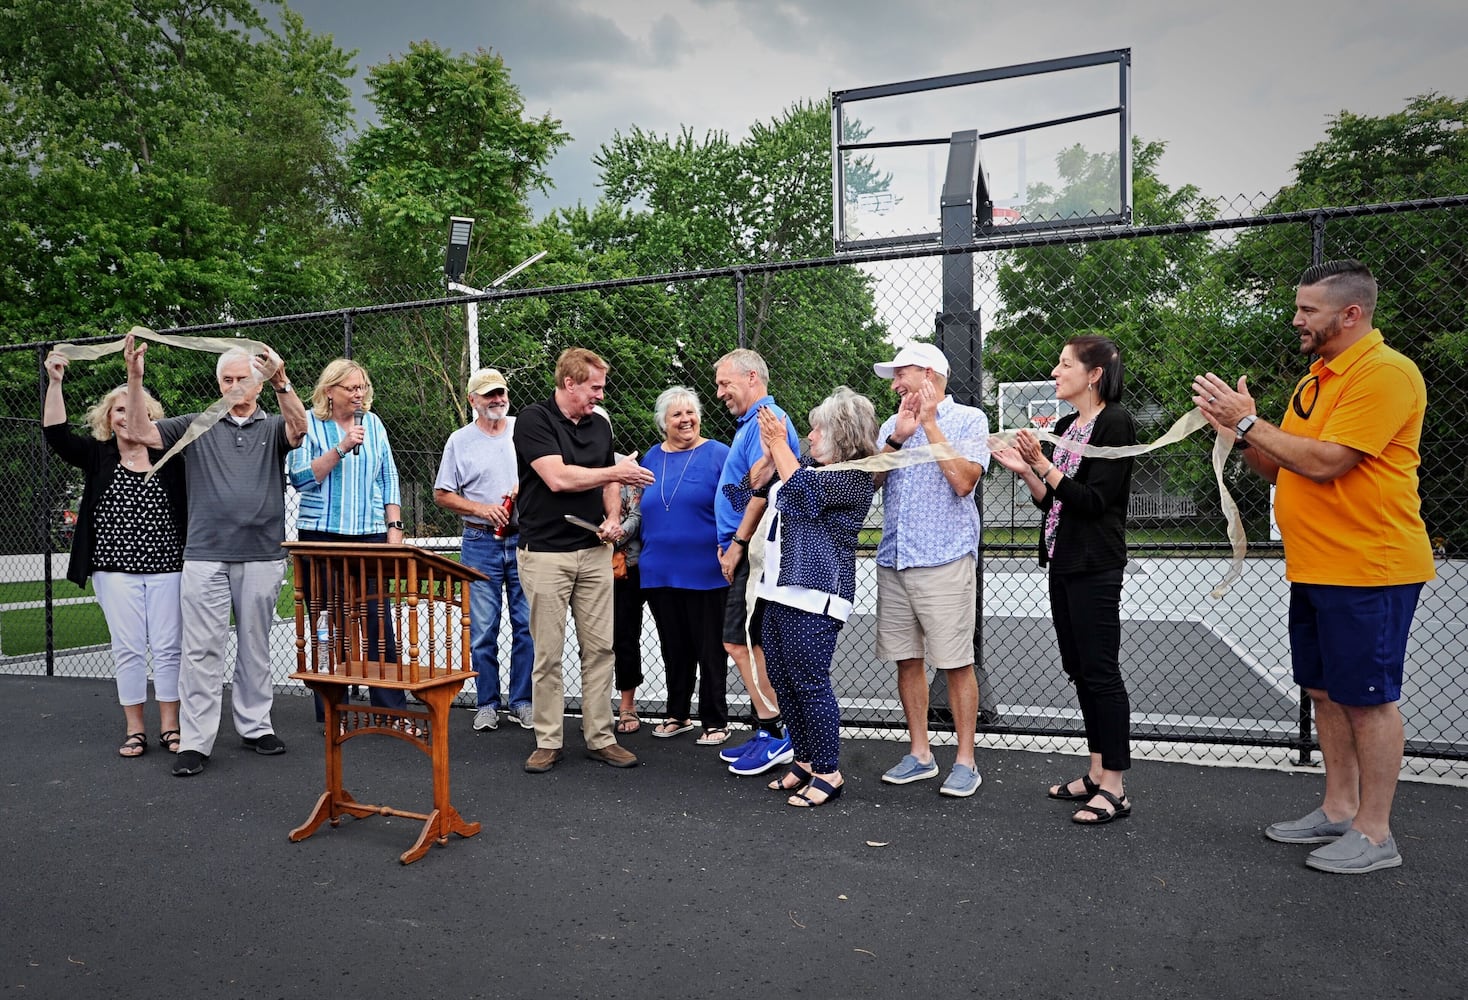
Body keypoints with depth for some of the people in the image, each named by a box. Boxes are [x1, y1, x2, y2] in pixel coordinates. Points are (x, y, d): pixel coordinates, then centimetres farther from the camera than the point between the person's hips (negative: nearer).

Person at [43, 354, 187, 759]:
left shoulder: (168, 457, 5)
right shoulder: (97, 456, 7)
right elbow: (56, 433, -5)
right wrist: (54, 383, -13)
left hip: (166, 566, -1)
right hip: (115, 569, 1)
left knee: (167, 647, 3)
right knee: (127, 648, 3)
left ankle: (170, 726, 13)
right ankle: (134, 729, 13)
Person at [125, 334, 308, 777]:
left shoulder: (273, 428, 7)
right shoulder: (197, 426, 11)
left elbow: (299, 428, -15)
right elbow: (144, 432, 1)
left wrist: (282, 382, -33)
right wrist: (134, 378, -11)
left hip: (262, 556, 0)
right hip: (205, 556, 0)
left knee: (255, 647, 10)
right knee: (201, 649, -1)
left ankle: (255, 725, 22)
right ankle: (194, 741, 4)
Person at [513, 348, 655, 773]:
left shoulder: (600, 425, 13)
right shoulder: (534, 420, -7)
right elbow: (557, 477, -18)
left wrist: (613, 518, 0)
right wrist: (617, 473, -10)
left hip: (594, 552, 5)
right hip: (545, 553, -5)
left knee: (599, 647, 6)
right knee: (548, 653, 2)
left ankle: (600, 737, 15)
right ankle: (548, 742, 13)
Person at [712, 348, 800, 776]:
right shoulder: (753, 422, 19)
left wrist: (737, 542, -18)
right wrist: (730, 543, 18)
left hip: (756, 552, -11)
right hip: (749, 551, 11)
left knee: (741, 642, -7)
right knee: (750, 643, 13)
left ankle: (775, 734, 2)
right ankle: (769, 731, 20)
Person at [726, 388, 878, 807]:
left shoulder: (854, 476, -7)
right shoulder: (808, 464, 18)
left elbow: (801, 491, -21)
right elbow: (750, 489, 21)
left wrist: (780, 443, -9)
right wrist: (769, 454, 5)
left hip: (813, 594, -9)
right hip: (777, 589, 9)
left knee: (810, 683, -7)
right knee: (783, 681, 12)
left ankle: (828, 773, 5)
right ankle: (805, 761, 24)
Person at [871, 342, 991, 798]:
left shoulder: (969, 419, 0)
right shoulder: (892, 424, 16)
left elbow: (963, 481, -14)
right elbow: (870, 480, 4)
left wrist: (930, 424, -10)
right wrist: (898, 436, -8)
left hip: (945, 560, -6)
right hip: (894, 560, 6)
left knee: (956, 664, 0)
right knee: (907, 660, 10)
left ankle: (966, 761, 11)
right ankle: (919, 753, 22)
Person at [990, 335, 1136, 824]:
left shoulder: (1115, 423, -11)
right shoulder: (1065, 426, 14)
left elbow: (1093, 500, -18)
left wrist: (1041, 463, -22)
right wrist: (1024, 469, -1)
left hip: (1095, 567, -9)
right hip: (1063, 560, 9)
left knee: (1101, 670, -4)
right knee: (1079, 668, 13)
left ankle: (1114, 787, 6)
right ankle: (1097, 773, 24)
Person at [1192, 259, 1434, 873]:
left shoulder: (1384, 373, -14)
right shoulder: (1316, 379, 15)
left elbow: (1325, 462, -23)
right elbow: (1280, 470, 14)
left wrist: (1248, 421, -16)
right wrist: (1238, 429, 0)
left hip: (1368, 570, -9)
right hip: (1315, 569, 9)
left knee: (1367, 697, 0)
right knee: (1324, 690, 15)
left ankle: (1374, 833, 13)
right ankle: (1339, 810, 28)